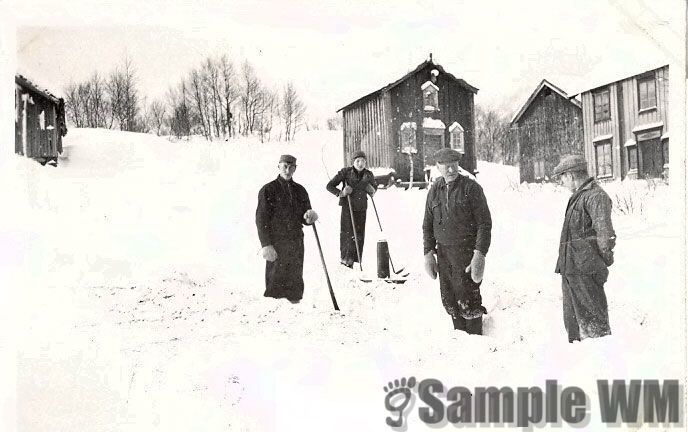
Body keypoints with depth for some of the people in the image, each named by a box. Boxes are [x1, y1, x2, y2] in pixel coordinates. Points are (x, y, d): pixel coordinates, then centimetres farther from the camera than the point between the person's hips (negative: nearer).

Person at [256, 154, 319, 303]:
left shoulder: (300, 190, 13)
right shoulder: (268, 190, -2)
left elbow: (304, 218, 18)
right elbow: (261, 220, -6)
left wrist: (309, 217, -7)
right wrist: (266, 245, -15)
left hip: (296, 243, 5)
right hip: (276, 244, -5)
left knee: (296, 282, 8)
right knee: (275, 281, -5)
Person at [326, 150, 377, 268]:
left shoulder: (368, 175, 4)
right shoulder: (345, 172, -7)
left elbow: (374, 187, 23)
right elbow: (329, 186, -4)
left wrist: (372, 191, -1)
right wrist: (340, 193, -20)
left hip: (361, 207, 4)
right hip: (348, 206, -4)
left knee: (359, 234, 3)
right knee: (347, 232, -8)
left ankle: (354, 259, 12)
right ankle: (345, 257, 4)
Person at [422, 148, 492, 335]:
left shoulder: (471, 187, -7)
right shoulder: (435, 190, 9)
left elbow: (484, 223, -9)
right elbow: (428, 225, 16)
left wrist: (480, 255, -17)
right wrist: (428, 253, 8)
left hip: (466, 252, -5)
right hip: (443, 251, 5)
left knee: (467, 300, -4)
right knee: (449, 301, 10)